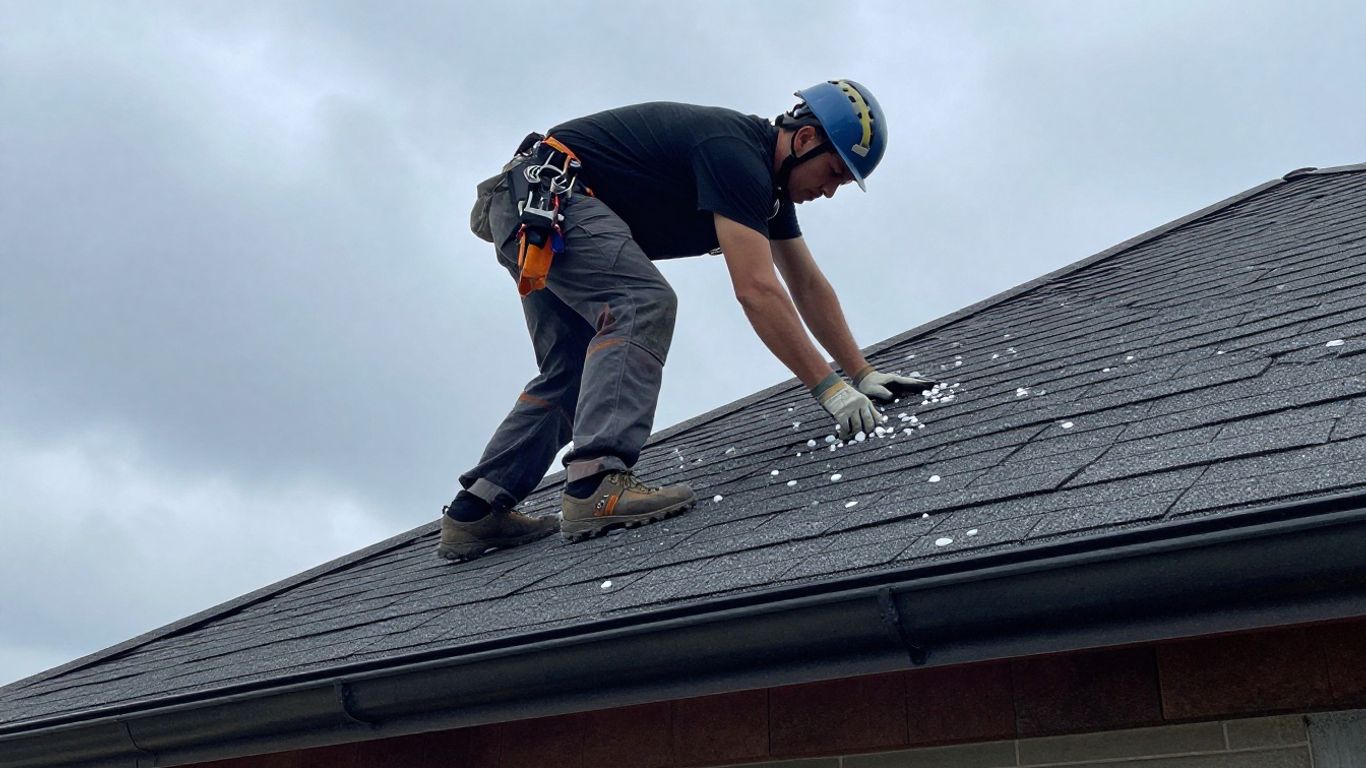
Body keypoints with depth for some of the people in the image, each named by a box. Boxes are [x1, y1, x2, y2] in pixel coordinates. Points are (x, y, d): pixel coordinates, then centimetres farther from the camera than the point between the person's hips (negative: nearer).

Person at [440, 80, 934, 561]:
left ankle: (474, 513, 8)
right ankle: (596, 483, -36)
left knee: (568, 376, 9)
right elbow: (756, 290, -29)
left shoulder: (771, 181, 10)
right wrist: (829, 388, -28)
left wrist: (863, 373, 12)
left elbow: (809, 286, 14)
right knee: (644, 304, -27)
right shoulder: (735, 155, -22)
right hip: (545, 191, -11)